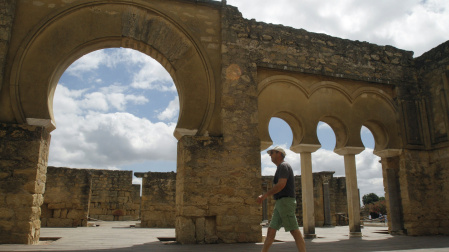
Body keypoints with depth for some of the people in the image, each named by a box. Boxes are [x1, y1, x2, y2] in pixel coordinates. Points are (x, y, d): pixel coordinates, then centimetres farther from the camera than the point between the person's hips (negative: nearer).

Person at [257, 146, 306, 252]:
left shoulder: (283, 166, -8)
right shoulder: (281, 168, 22)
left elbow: (281, 184, -21)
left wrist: (265, 195, -18)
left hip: (285, 202, -10)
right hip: (280, 203, 10)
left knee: (295, 231, -8)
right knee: (271, 230, 6)